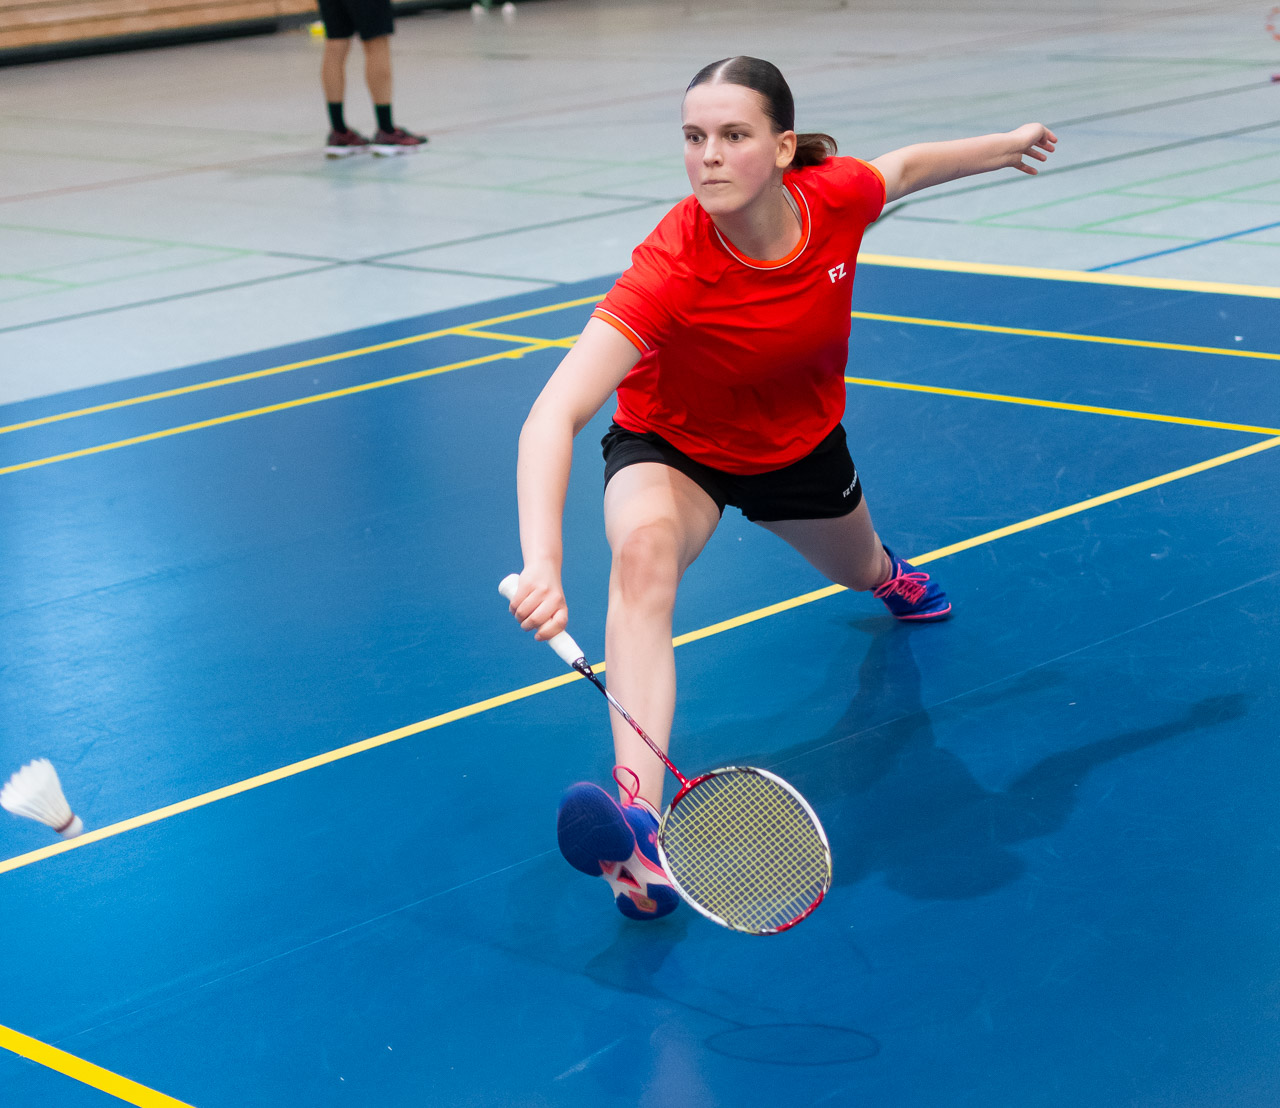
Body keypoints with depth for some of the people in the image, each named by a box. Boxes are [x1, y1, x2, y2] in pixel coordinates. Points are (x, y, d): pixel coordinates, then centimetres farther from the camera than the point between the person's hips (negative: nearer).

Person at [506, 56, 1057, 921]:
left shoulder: (837, 195, -29)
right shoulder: (671, 270, -42)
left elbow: (906, 165, -2)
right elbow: (555, 414, -51)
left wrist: (1007, 145, 16)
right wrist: (542, 561, -66)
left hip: (801, 442, 5)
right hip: (673, 447, -5)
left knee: (859, 572, 32)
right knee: (645, 547, -39)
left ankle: (884, 573, 75)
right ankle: (640, 819, -49)